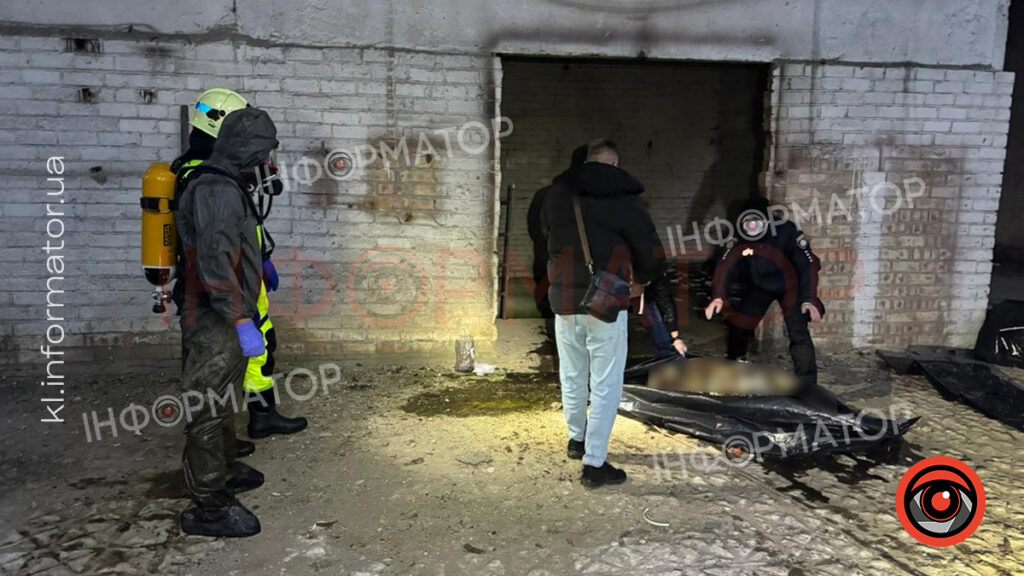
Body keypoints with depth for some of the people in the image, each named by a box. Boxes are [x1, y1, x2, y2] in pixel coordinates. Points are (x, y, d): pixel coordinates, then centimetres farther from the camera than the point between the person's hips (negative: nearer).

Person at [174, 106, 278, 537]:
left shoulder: (221, 183, 13)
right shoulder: (217, 188, -21)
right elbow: (215, 261, -30)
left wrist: (258, 264, 43)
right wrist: (241, 322, -32)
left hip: (220, 321, 10)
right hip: (216, 323, -10)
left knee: (217, 403, 23)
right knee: (209, 410, -1)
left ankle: (223, 471, 40)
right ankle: (208, 508, 9)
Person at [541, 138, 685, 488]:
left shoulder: (557, 194, 4)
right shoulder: (625, 200, -7)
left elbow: (543, 237, 16)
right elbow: (653, 256, -4)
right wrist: (641, 278, 16)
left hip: (564, 301, 4)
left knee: (572, 377, 20)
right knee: (605, 385, 4)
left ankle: (576, 439, 39)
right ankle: (594, 464, 6)